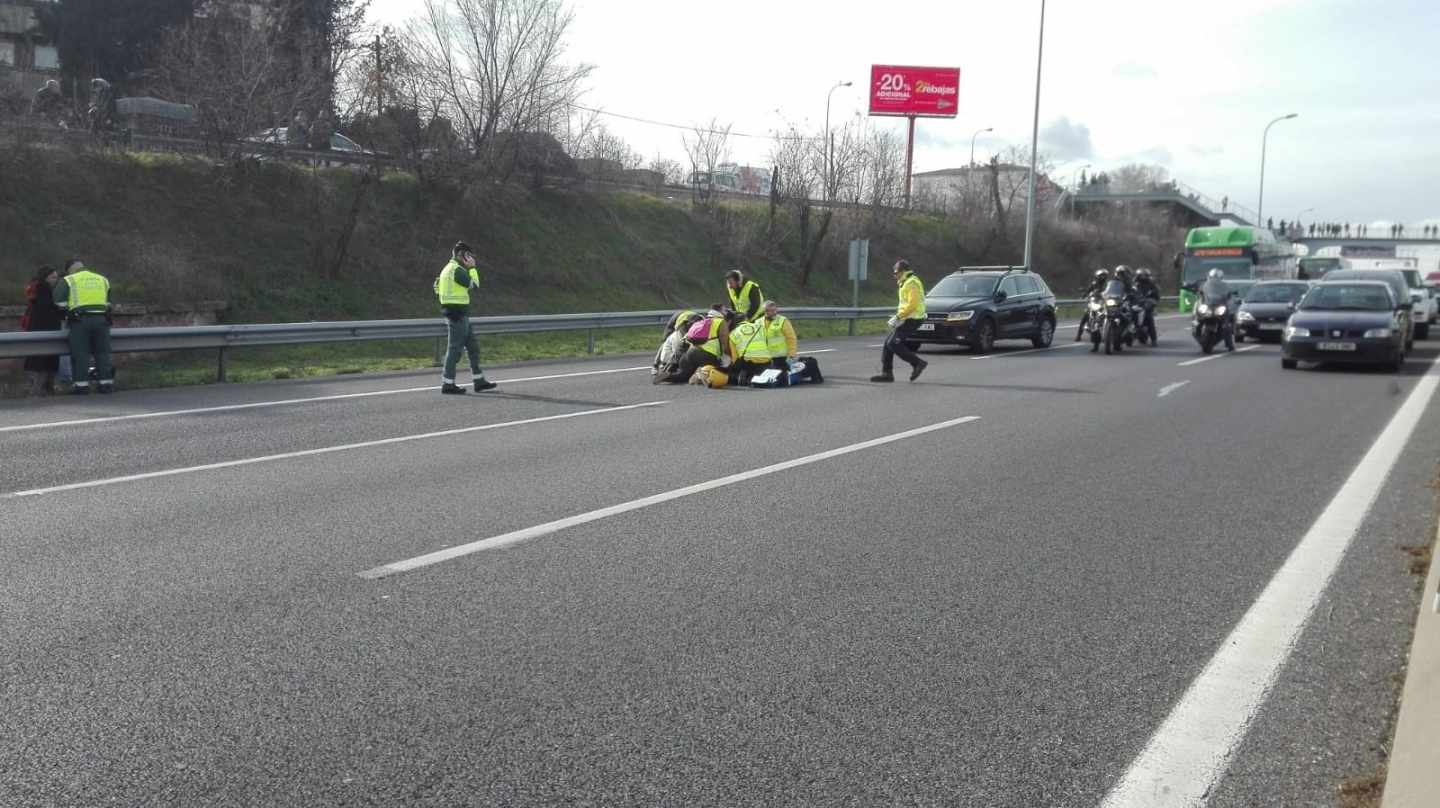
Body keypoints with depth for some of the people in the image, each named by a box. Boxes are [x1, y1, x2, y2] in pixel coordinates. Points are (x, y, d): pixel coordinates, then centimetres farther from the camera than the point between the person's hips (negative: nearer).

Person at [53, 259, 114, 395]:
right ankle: (106, 383, 7)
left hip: (80, 320, -3)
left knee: (80, 353, 0)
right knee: (102, 352, 8)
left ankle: (82, 385, -1)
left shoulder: (68, 280, 6)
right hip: (101, 319, 3)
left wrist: (67, 313, 13)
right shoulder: (102, 279, 19)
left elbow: (59, 302, 1)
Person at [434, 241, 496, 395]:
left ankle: (479, 381, 13)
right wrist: (472, 268, -2)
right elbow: (474, 285, -12)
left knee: (473, 347, 11)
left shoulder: (448, 268, 18)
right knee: (454, 349, -5)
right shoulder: (457, 269, -13)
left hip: (459, 315, 10)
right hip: (458, 314, -10)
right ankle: (448, 384, -1)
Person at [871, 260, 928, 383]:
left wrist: (898, 316, -18)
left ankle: (918, 363, -7)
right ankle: (886, 373, 9)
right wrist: (899, 313, 12)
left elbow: (912, 304, -23)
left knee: (893, 344, -13)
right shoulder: (906, 283, 20)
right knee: (889, 343, 6)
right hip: (907, 318, 10)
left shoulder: (911, 283, -14)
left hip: (911, 320, -10)